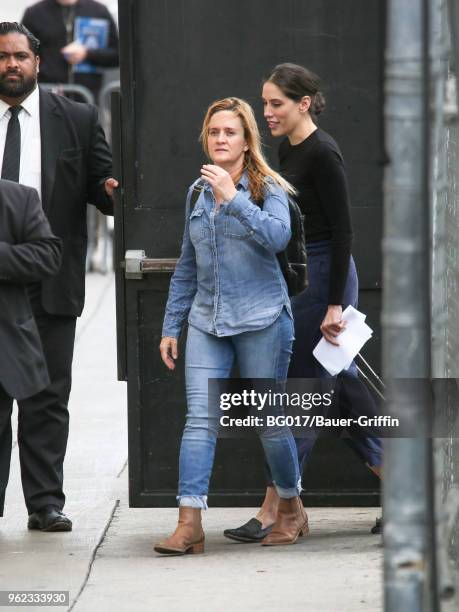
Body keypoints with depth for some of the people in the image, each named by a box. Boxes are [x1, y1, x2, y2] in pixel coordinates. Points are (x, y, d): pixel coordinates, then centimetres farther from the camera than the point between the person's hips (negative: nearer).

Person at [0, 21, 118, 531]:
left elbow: (101, 182, 9)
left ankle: (45, 503, 5)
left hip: (50, 283, 0)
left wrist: (111, 190, -13)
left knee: (47, 398, 2)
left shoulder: (76, 120, 7)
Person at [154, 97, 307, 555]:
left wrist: (233, 198, -26)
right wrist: (171, 326, 17)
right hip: (206, 322, 4)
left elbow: (278, 236, -22)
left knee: (268, 421, 3)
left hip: (261, 320, -4)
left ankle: (291, 509, 24)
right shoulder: (198, 192, 12)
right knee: (199, 418, -9)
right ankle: (189, 525, -14)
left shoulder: (267, 188, -2)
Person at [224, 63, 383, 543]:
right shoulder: (287, 149, 12)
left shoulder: (322, 153, -16)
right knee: (342, 385, 11)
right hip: (300, 277, 10)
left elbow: (342, 230, -18)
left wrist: (335, 304, -20)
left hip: (324, 276, -10)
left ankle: (273, 513, -3)